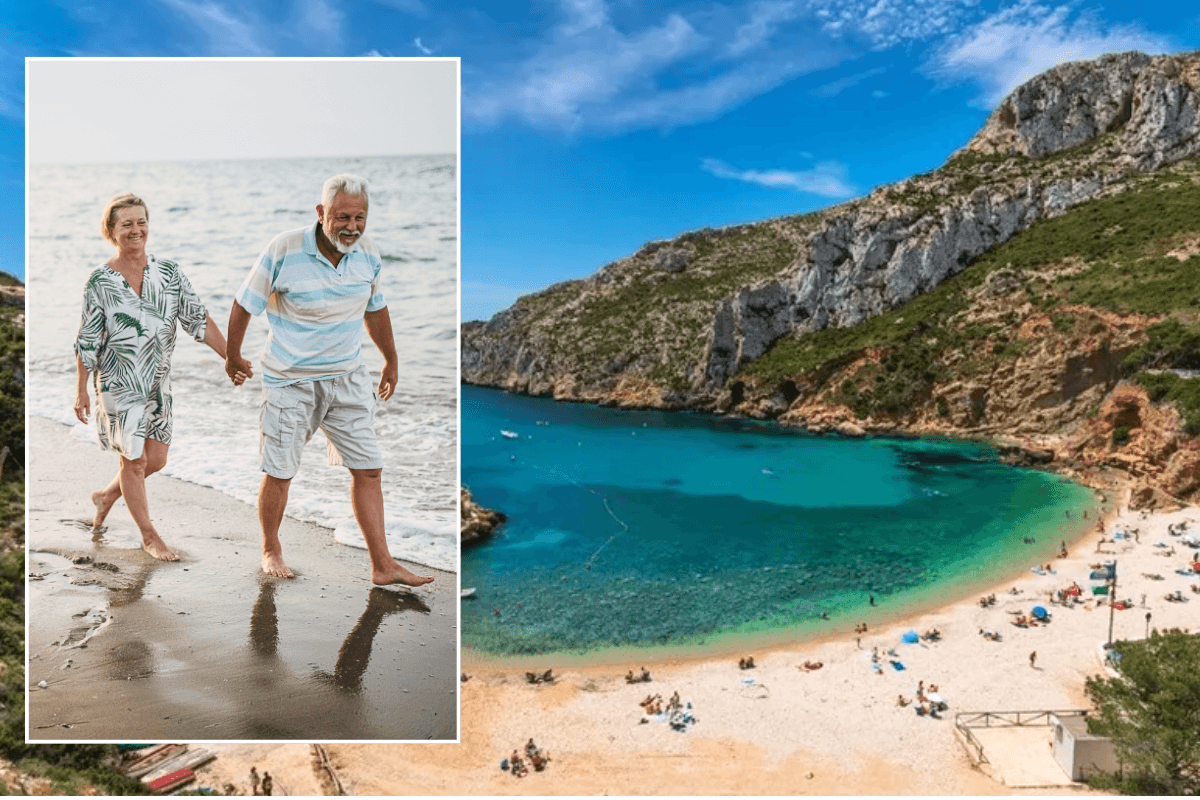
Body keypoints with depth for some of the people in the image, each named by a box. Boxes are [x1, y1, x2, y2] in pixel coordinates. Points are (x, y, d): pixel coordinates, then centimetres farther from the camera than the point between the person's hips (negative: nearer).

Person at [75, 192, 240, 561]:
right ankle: (149, 535, 19)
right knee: (134, 459, 2)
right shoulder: (100, 280, -7)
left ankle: (107, 496, 38)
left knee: (156, 459, 9)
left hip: (157, 382, 4)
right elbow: (86, 341, -4)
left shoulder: (169, 272, 0)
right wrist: (81, 391, -4)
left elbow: (198, 319, -3)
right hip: (118, 382, -4)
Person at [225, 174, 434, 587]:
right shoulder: (283, 251, -16)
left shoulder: (368, 254, -3)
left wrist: (391, 361, 24)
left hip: (348, 378, 4)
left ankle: (382, 565, 7)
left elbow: (375, 309, 15)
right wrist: (233, 357, 10)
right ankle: (271, 550, 31)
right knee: (279, 472, 5)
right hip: (290, 380, -3)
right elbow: (244, 304, -3)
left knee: (368, 469, 0)